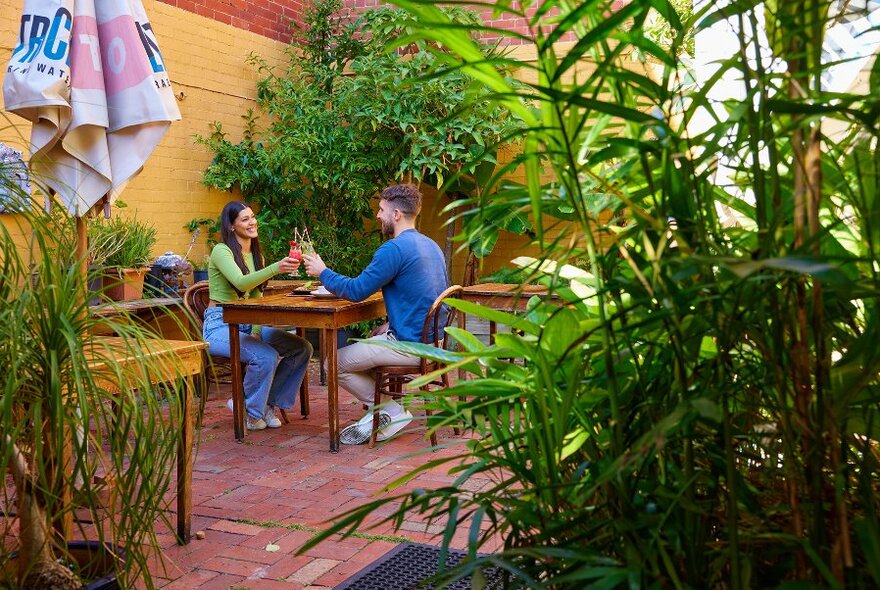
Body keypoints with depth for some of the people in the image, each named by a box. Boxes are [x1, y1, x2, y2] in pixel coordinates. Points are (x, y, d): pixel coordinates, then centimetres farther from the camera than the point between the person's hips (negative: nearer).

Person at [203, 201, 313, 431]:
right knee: (267, 356, -31)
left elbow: (256, 296, 12)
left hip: (247, 324, 7)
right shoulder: (221, 251, -11)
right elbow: (241, 283, -29)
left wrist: (256, 332, -4)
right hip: (220, 325, -7)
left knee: (302, 348, -10)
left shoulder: (255, 255, 14)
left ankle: (268, 402, 5)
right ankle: (249, 411, -6)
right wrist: (276, 268, -44)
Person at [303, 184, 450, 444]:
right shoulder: (430, 245, 13)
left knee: (335, 363, 1)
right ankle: (377, 414, 18)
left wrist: (322, 272, 0)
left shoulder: (394, 248, -18)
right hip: (432, 338, 10)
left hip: (410, 344, -10)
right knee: (359, 347, 26)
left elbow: (356, 291, -15)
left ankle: (391, 411, 4)